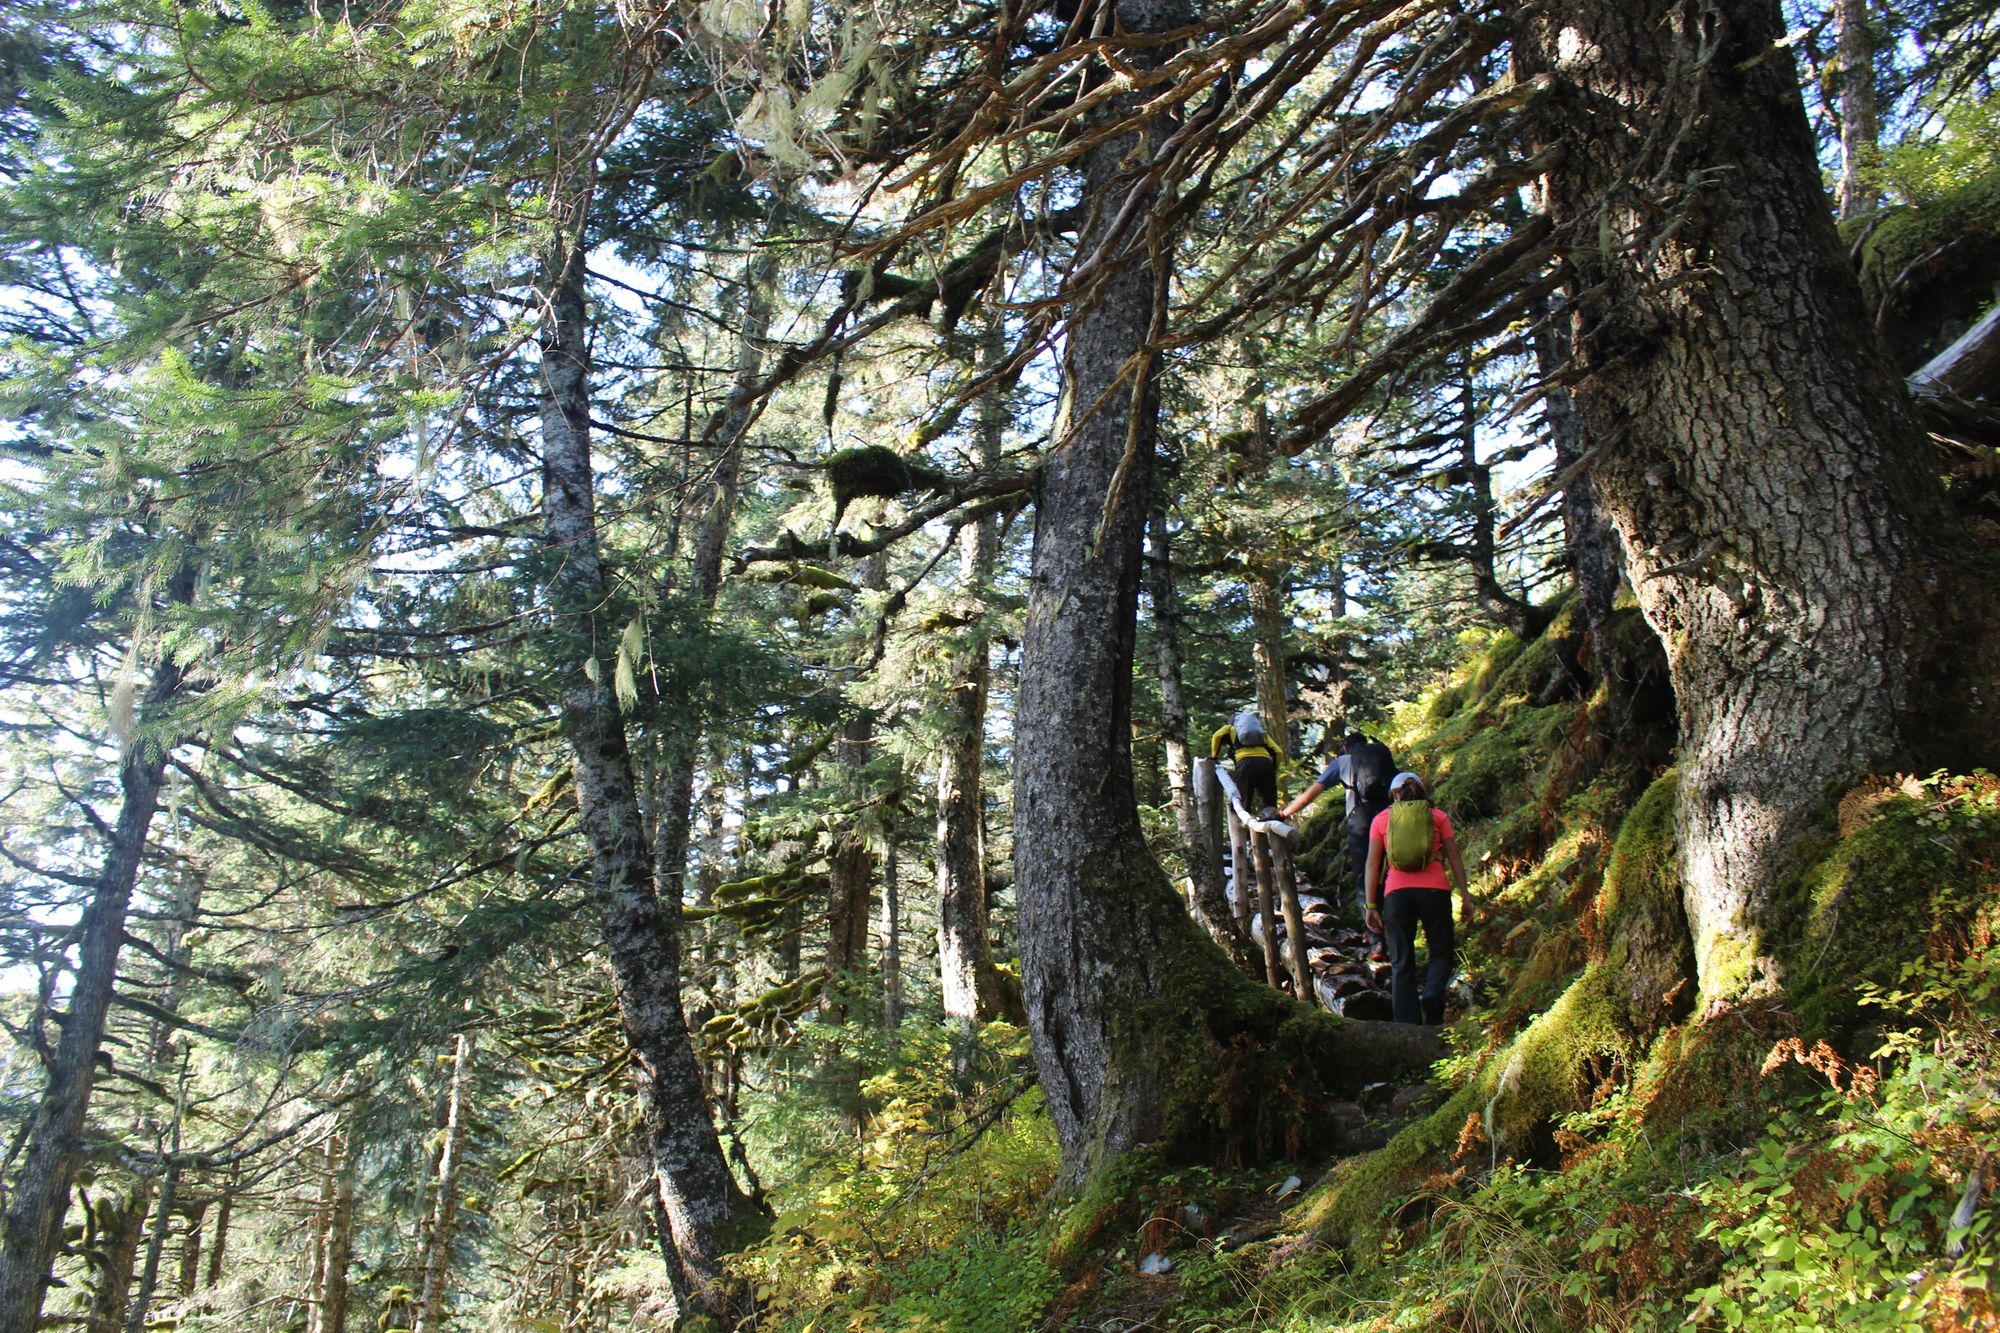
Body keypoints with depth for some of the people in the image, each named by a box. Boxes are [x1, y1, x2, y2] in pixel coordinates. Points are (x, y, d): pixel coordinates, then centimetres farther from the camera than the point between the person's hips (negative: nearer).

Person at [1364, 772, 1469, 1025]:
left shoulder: (1381, 819, 12)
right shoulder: (1438, 816, 12)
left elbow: (1372, 864, 6)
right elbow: (1454, 858, 6)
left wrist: (1371, 905, 6)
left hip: (1397, 892, 1)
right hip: (1434, 890, 0)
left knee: (1401, 963, 7)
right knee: (1442, 952, 14)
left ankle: (1407, 1025, -1)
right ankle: (1432, 994, -16)